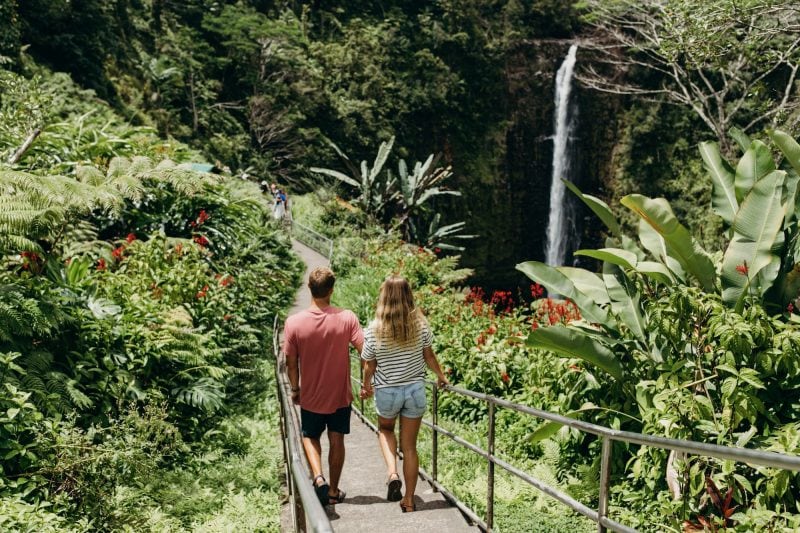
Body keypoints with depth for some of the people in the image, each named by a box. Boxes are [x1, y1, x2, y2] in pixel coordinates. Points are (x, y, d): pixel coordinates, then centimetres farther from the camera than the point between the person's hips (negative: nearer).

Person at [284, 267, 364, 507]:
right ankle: (333, 490, 24)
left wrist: (295, 389, 9)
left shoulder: (294, 322, -14)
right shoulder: (347, 318, -14)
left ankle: (318, 478, -2)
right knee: (336, 441, 16)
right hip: (340, 394, 0)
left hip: (310, 396, 0)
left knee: (310, 437, 20)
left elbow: (291, 362, -7)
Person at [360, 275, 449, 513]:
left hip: (386, 391, -1)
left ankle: (392, 473, 6)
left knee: (385, 429, 28)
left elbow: (370, 366, -4)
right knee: (409, 446, 12)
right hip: (415, 389, 1)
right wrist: (441, 377, 21)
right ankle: (409, 500, 18)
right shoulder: (420, 324, -9)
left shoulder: (374, 330, -14)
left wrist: (366, 387, 17)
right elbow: (429, 356, 2)